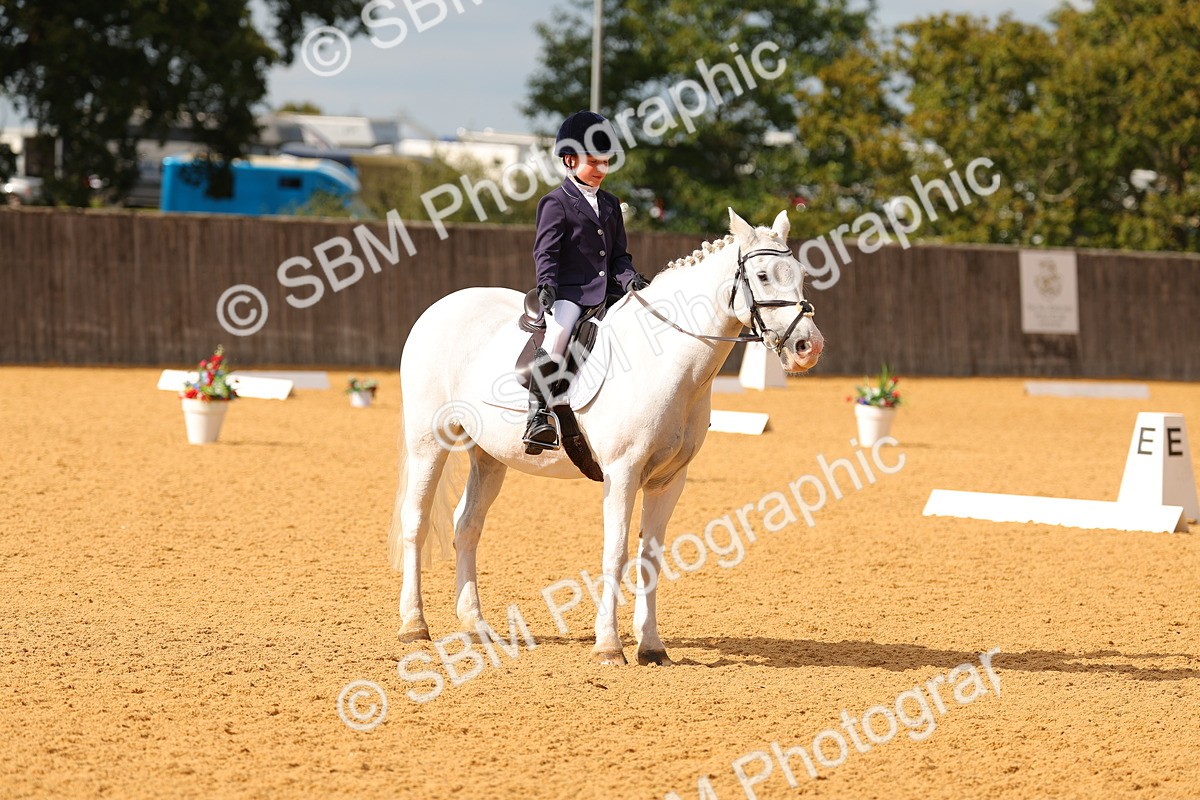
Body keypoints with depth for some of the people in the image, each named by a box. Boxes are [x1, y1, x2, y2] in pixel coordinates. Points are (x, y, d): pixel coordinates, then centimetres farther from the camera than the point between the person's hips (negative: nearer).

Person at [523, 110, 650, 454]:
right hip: (568, 293, -7)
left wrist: (629, 278, -2)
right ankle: (538, 417, -31)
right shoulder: (556, 203, 1)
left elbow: (618, 254, 18)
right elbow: (546, 250, -9)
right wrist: (546, 284, -26)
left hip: (606, 293, 7)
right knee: (558, 336, -33)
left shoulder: (610, 204, 20)